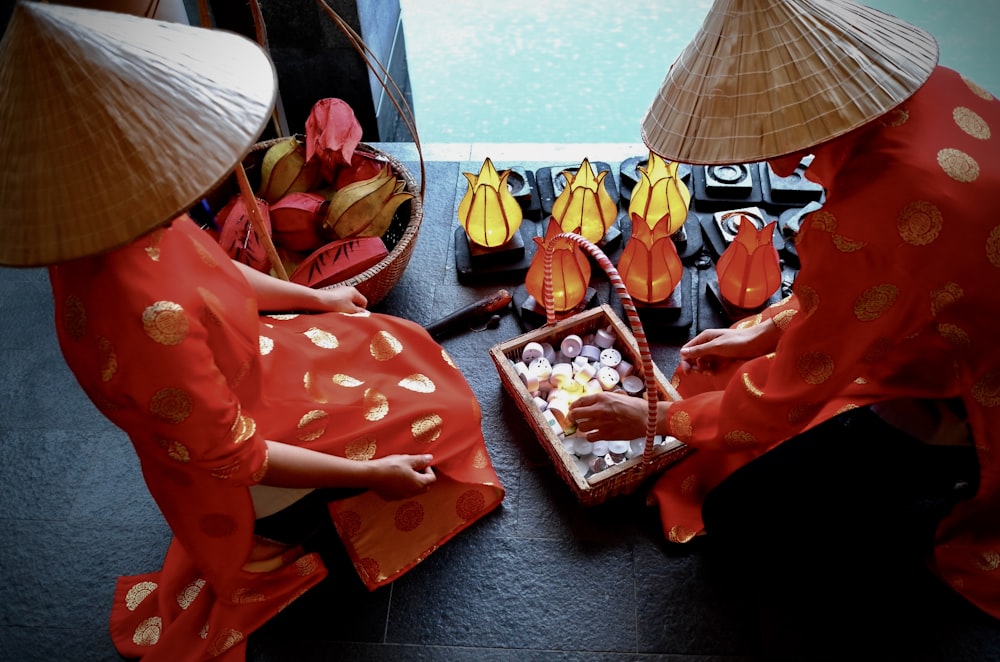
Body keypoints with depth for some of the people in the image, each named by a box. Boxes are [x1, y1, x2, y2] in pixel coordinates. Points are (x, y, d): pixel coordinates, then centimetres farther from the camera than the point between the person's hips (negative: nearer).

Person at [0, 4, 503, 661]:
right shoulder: (148, 319, -44)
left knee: (401, 348, 20)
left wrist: (314, 297, 16)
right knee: (434, 406, 4)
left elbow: (215, 272, 3)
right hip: (231, 471, -7)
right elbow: (232, 455, -30)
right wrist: (367, 472, -19)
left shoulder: (116, 225, -18)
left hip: (243, 364, 8)